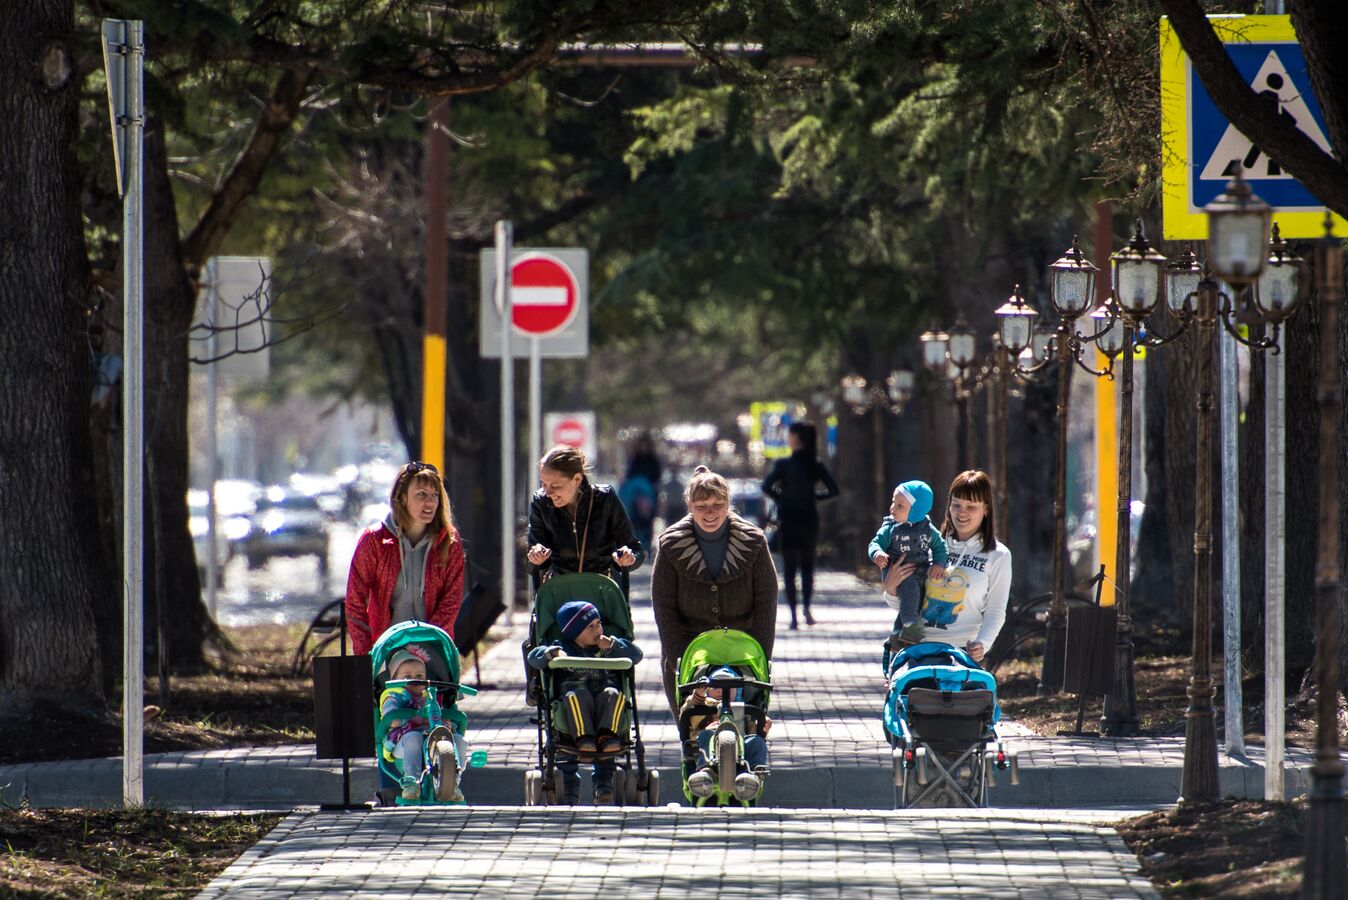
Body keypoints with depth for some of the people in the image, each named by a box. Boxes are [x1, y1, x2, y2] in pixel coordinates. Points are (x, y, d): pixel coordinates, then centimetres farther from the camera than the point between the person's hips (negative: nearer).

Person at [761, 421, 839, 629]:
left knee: (789, 568, 4)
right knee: (807, 565, 17)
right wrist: (814, 495, 8)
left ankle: (794, 616, -2)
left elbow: (766, 486, -20)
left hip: (788, 520, -2)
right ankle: (806, 608, 3)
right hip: (810, 519, 2)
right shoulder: (815, 465, -2)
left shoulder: (783, 465, -10)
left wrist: (780, 498, -3)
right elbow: (833, 490, -4)